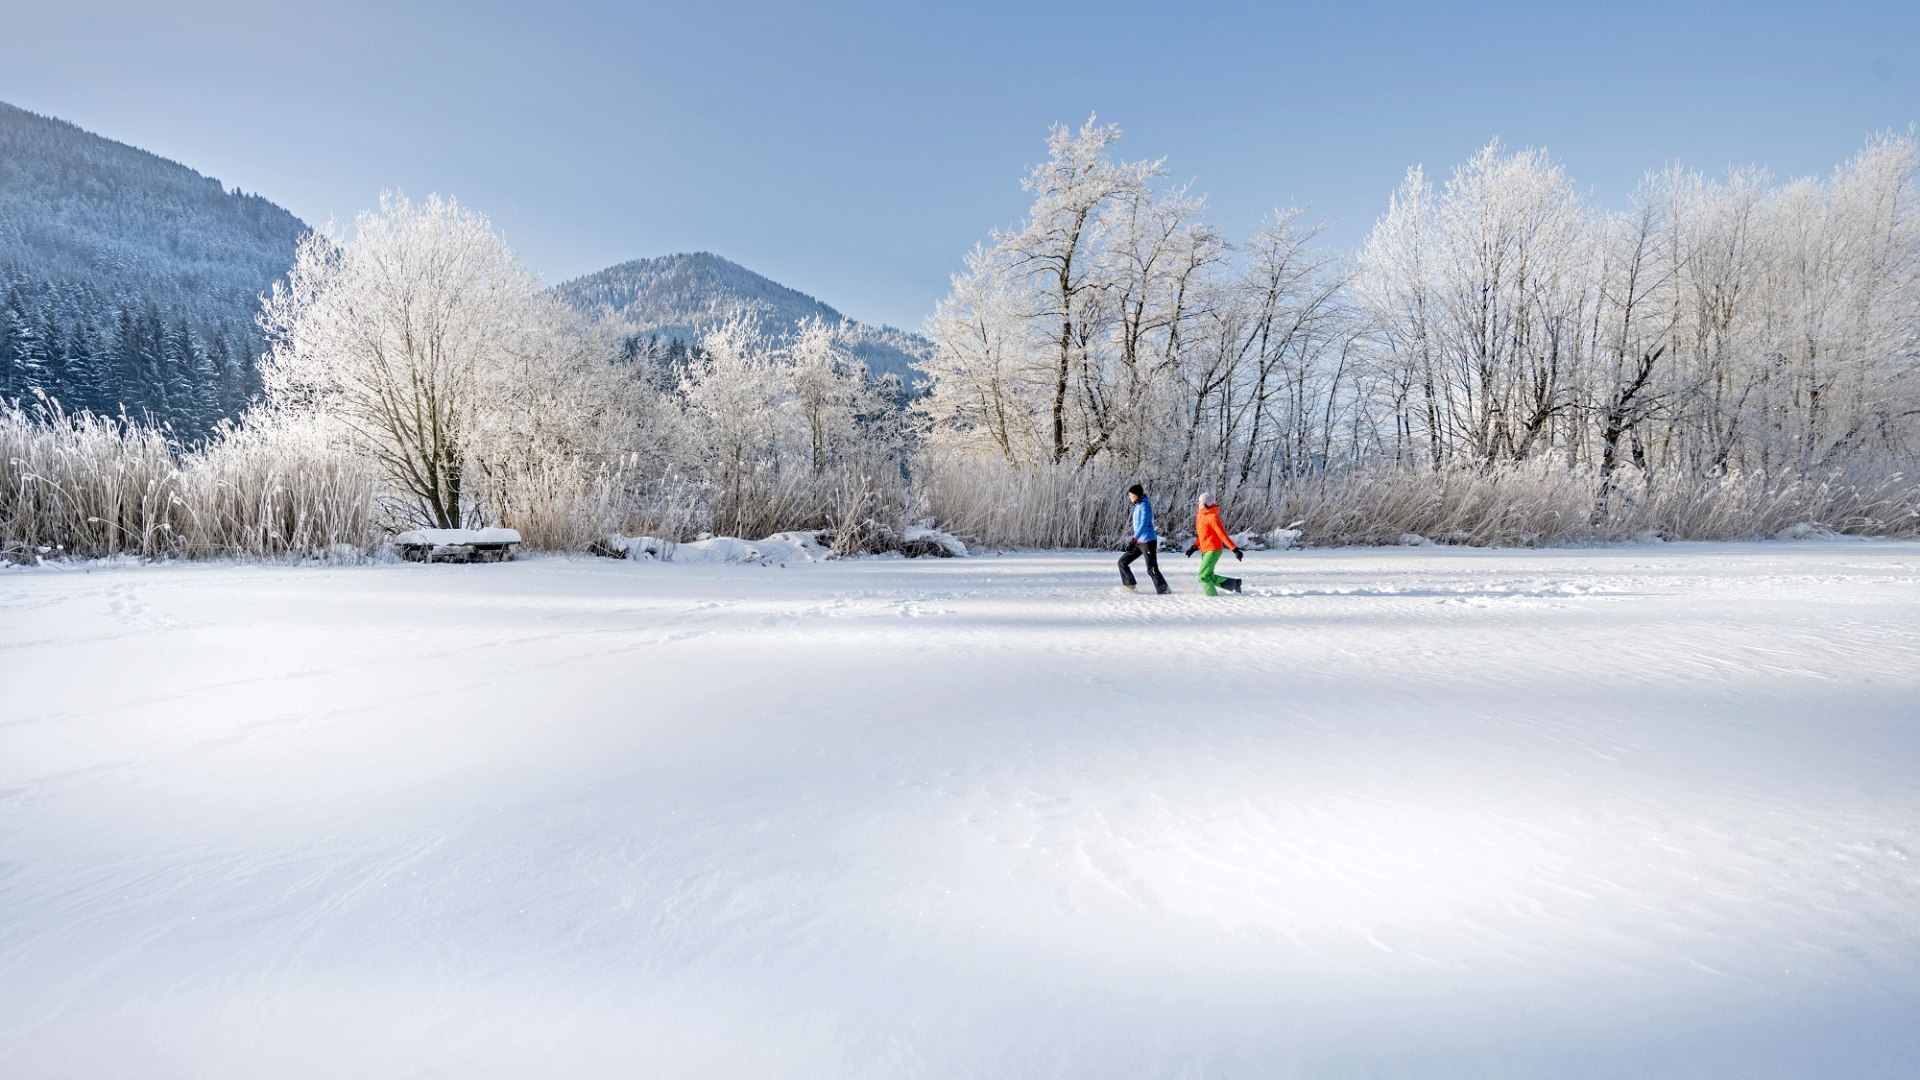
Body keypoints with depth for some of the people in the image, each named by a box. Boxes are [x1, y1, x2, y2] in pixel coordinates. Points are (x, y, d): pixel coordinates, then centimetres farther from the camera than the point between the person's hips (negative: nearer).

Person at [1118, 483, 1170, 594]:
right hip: (1139, 542, 10)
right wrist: (1133, 534, 36)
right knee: (1122, 562, 8)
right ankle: (1129, 586, 12)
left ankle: (1164, 591, -6)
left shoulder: (1144, 506, -14)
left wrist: (1134, 539, -31)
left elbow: (1144, 524, -25)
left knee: (1152, 570, -10)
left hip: (1148, 542, -10)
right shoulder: (1138, 506, 14)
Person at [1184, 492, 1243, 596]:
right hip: (1205, 551, 9)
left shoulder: (1212, 517, -16)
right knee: (1209, 577, 12)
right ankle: (1234, 583, 22)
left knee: (1203, 576, -11)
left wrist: (1235, 549, -20)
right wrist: (1194, 547, 13)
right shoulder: (1200, 516, 11)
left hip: (1213, 550, -9)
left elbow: (1223, 535, -19)